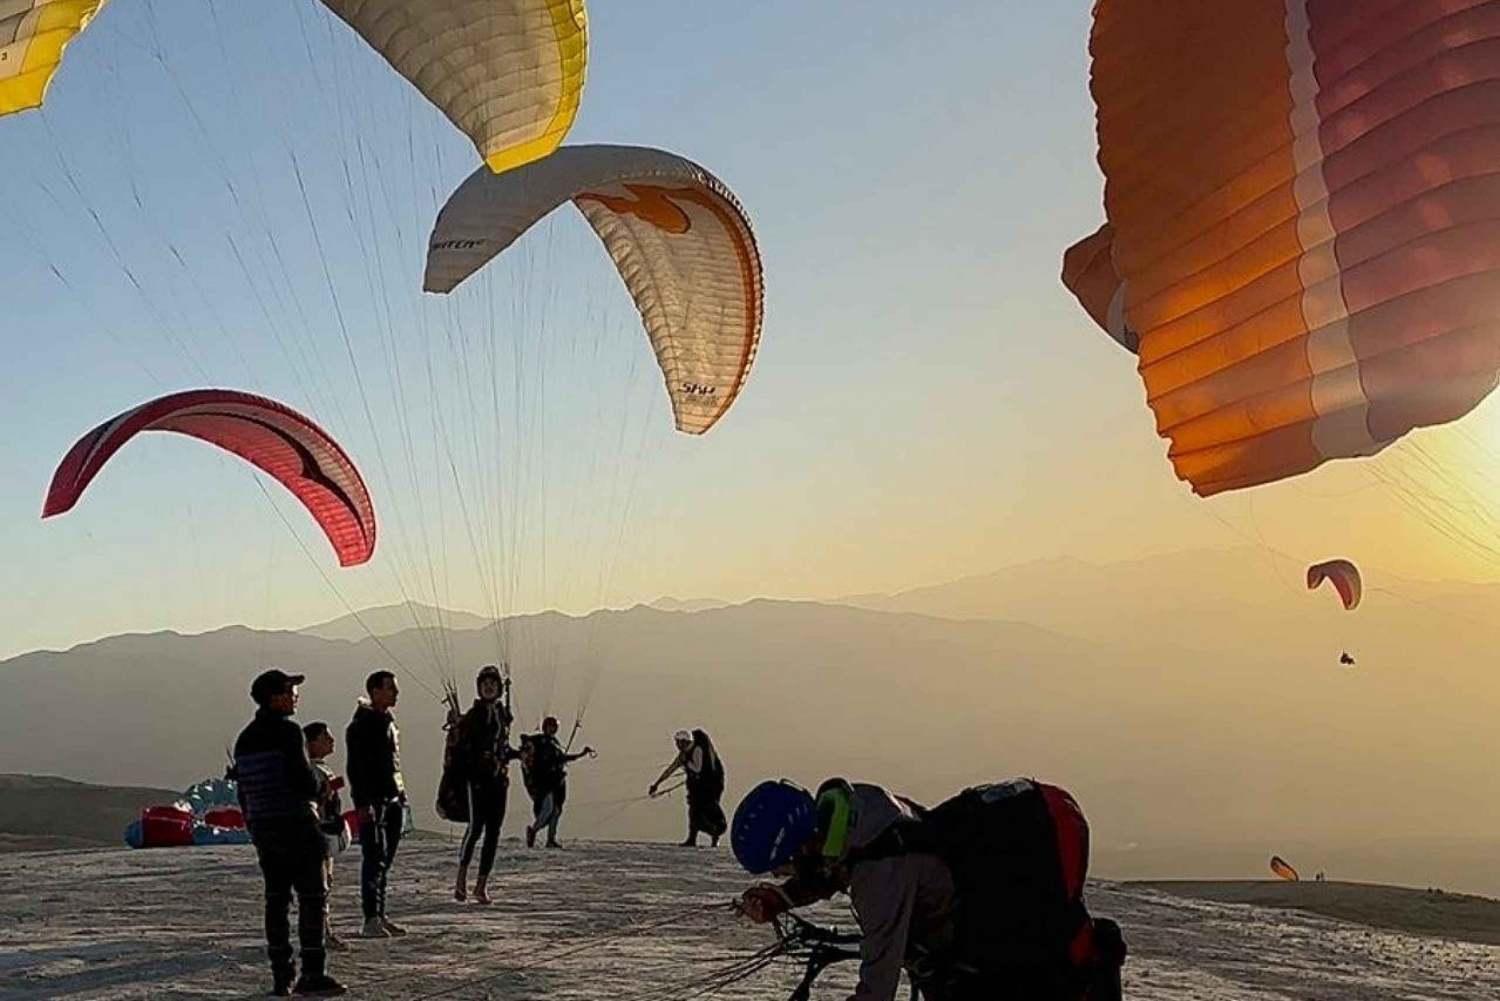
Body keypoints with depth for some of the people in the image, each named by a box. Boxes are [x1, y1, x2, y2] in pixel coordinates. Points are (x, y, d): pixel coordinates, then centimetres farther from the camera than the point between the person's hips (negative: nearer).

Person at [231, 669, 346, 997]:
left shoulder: (244, 739, 12)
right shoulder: (287, 732, -13)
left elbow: (243, 790, 14)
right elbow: (305, 780, -18)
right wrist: (314, 790, 5)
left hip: (262, 827, 8)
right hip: (296, 824, -8)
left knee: (276, 900, 10)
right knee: (313, 898, -2)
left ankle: (281, 977, 11)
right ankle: (312, 975, -5)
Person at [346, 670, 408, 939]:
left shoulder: (388, 722, 17)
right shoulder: (361, 725, -10)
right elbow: (355, 767, -16)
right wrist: (362, 803, -22)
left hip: (394, 799, 9)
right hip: (372, 802, -9)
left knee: (386, 860, 10)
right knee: (374, 859, -11)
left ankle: (380, 916, 15)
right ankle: (371, 920, -12)